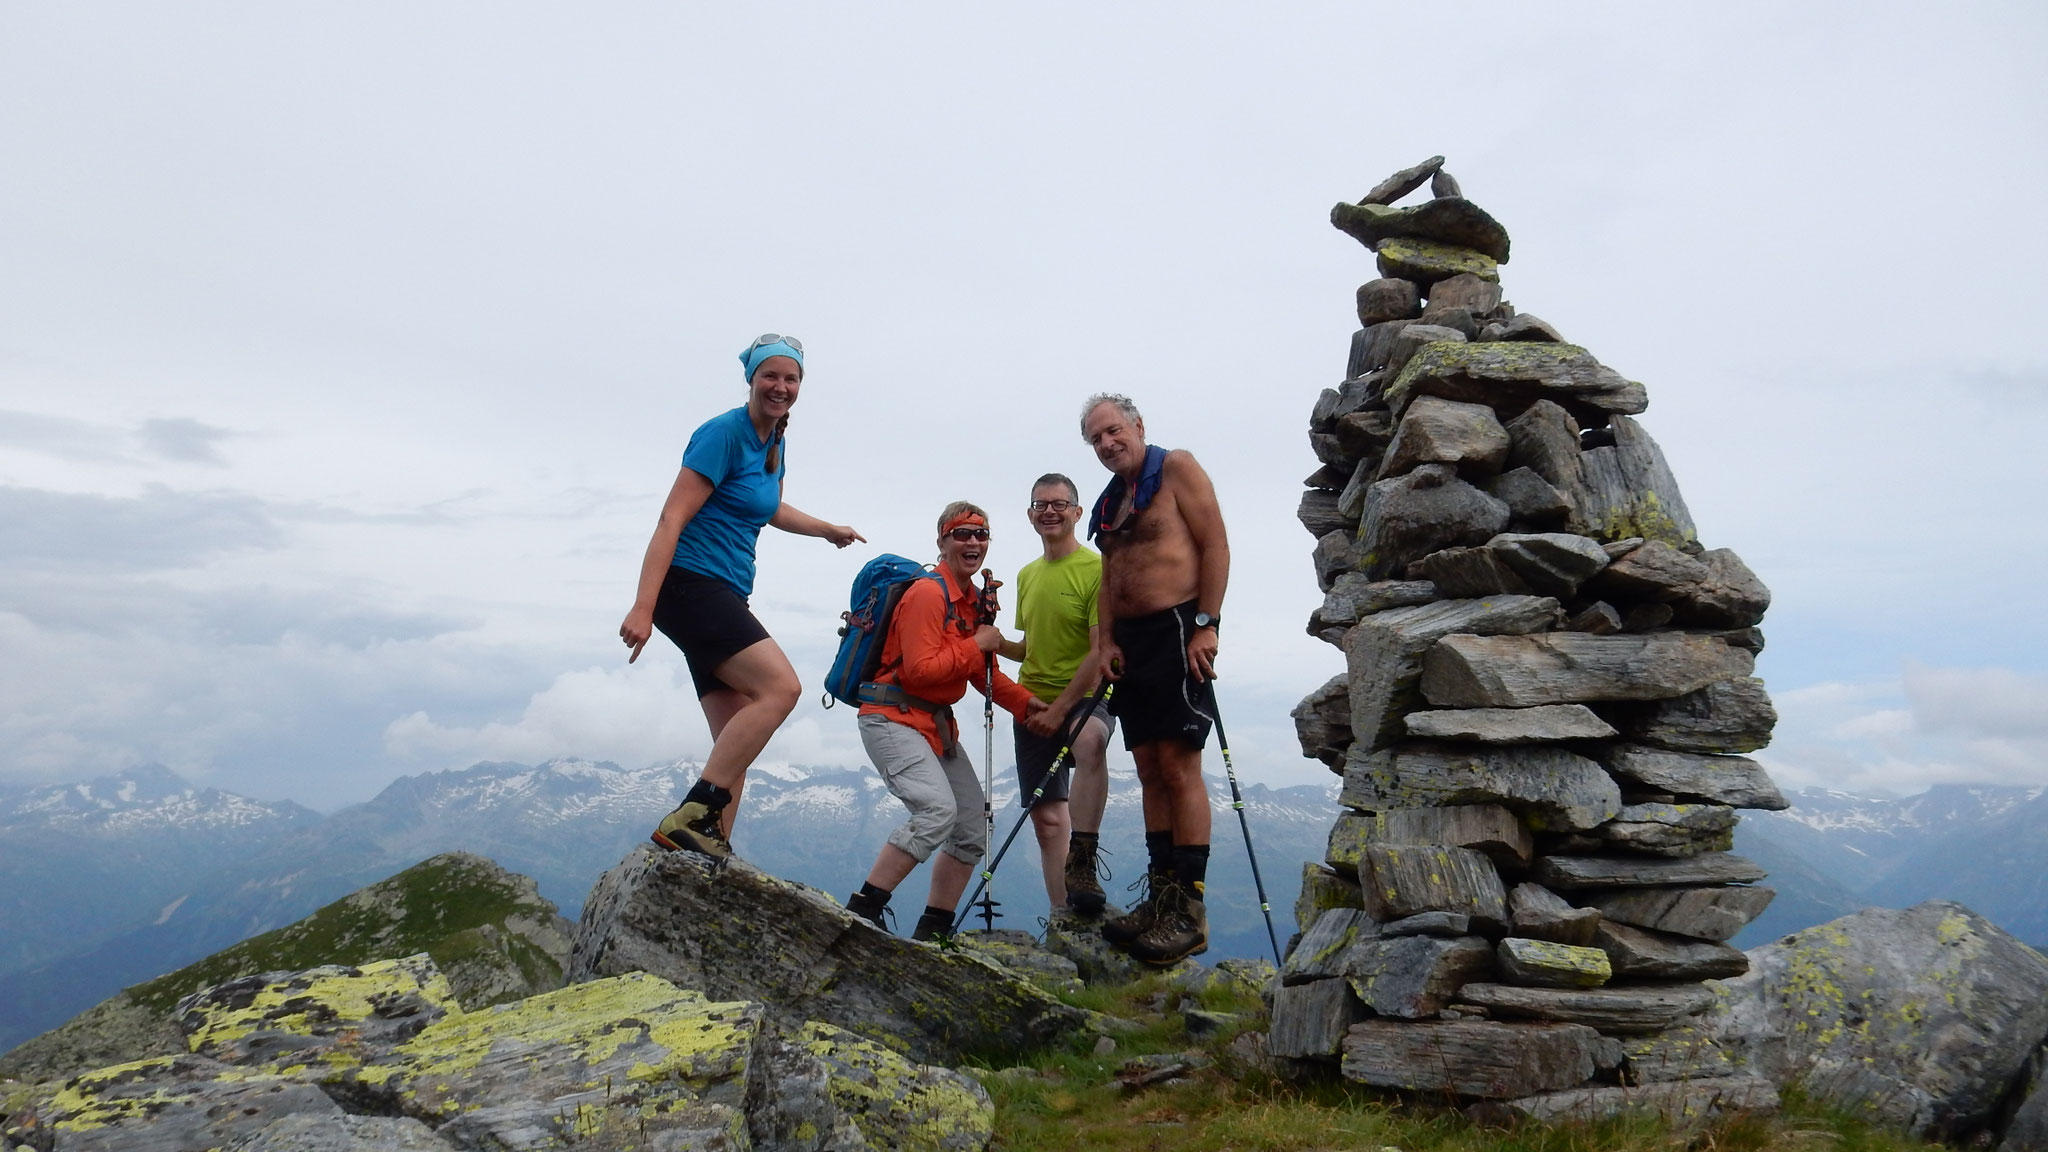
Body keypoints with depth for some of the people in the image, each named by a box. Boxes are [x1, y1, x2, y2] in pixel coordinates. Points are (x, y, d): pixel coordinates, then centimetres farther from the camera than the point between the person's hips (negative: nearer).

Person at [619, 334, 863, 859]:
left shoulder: (775, 441, 16)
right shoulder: (724, 433, -10)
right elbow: (671, 520, -17)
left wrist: (830, 530, 50)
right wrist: (643, 607, -25)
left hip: (724, 597, 9)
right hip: (690, 583, -9)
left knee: (735, 744, 3)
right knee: (780, 687, -25)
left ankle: (714, 846, 4)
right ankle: (690, 817, -25)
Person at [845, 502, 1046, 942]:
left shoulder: (975, 602, 13)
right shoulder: (927, 594, -16)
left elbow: (982, 673, 18)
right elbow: (920, 670, -23)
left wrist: (1025, 702, 4)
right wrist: (976, 645, -16)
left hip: (937, 724, 10)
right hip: (893, 718, -10)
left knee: (973, 829, 9)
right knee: (938, 808, -28)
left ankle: (932, 930, 19)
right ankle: (862, 910, -20)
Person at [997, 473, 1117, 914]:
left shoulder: (1097, 568, -8)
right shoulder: (1027, 574, 13)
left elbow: (1100, 651, -14)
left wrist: (1060, 708, -18)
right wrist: (997, 642, 2)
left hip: (1085, 697, -6)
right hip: (1033, 704, 6)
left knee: (1090, 742, -39)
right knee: (1047, 817, 3)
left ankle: (1083, 862, -36)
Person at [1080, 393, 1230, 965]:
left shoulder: (1176, 468, -1)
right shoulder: (1111, 500, 20)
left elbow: (1215, 545, -9)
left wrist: (1206, 625, -16)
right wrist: (1106, 642, 4)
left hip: (1178, 628, -8)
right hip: (1131, 640, 8)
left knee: (1178, 763, -12)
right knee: (1150, 770, 6)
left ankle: (1190, 910, -10)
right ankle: (1161, 897, 10)